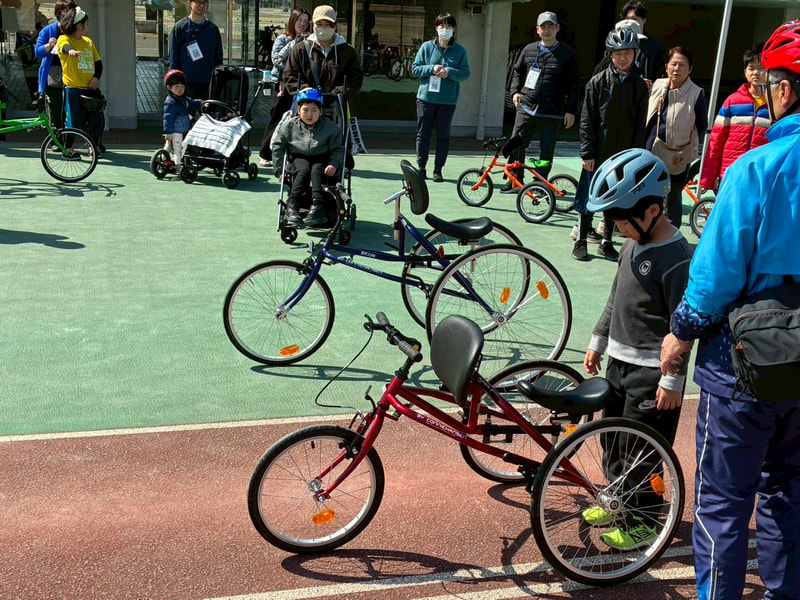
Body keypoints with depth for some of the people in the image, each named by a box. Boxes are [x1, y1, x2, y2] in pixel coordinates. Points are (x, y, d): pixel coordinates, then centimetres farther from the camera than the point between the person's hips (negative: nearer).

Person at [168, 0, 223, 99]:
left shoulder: (213, 29, 12)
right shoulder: (180, 27, 3)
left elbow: (218, 57, 15)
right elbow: (173, 56, 2)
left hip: (208, 83, 3)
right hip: (188, 82, -3)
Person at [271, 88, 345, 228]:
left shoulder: (330, 127, -3)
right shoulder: (290, 126, 0)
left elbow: (338, 149, 0)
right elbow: (277, 146, 6)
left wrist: (334, 164, -20)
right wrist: (280, 169, -1)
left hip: (322, 160, -1)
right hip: (299, 158, 1)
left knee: (316, 171, -35)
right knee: (304, 170, -34)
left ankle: (316, 207, -49)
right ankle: (292, 206, -43)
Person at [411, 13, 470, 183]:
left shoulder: (460, 50, 3)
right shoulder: (427, 47, 4)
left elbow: (466, 73, 1)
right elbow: (415, 68, 4)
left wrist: (449, 72, -15)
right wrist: (431, 69, -13)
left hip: (448, 100, 0)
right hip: (426, 97, 0)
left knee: (443, 135, 3)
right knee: (423, 134, 4)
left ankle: (438, 169, 12)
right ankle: (421, 167, 15)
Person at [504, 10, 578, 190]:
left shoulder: (567, 53, 2)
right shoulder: (528, 50, 9)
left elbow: (573, 84, 1)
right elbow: (517, 71, 22)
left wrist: (571, 110, -4)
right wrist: (515, 91, 5)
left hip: (552, 113, -2)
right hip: (526, 108, 2)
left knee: (546, 151, 3)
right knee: (516, 145, -2)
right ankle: (515, 180, 14)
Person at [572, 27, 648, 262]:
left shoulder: (639, 86, 3)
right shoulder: (598, 82, -4)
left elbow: (640, 125, 4)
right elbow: (587, 120, -6)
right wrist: (587, 153, -11)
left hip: (623, 154, 3)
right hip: (598, 152, -2)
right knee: (589, 197, 4)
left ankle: (606, 243, 22)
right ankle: (581, 241, 16)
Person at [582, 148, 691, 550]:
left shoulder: (675, 258, -20)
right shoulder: (632, 246, 7)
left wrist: (673, 379, -19)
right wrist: (597, 342, 20)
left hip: (651, 373, -9)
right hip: (619, 362, 9)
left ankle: (644, 521, 17)